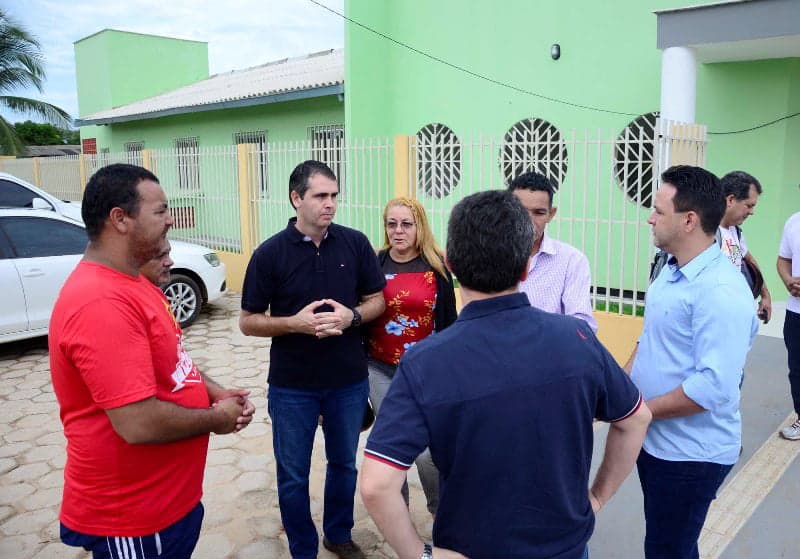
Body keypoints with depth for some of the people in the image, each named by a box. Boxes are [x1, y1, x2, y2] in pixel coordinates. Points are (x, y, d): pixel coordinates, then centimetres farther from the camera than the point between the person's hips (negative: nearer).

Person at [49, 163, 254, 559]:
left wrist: (215, 392, 0)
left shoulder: (129, 283, 5)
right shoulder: (102, 304, -29)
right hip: (131, 519, -9)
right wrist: (215, 419, -16)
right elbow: (139, 423, -32)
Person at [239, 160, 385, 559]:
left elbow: (377, 301, 4)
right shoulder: (270, 253, -10)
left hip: (349, 381, 2)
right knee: (293, 476, 12)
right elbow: (248, 322, -6)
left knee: (344, 464, 20)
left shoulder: (355, 243, -6)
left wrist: (352, 316, -17)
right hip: (292, 386, -2)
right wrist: (295, 322, -23)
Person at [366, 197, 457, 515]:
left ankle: (439, 508, 27)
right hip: (381, 369, 2)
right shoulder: (375, 264, -1)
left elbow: (448, 320, 1)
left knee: (427, 450, -1)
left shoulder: (436, 267, -4)